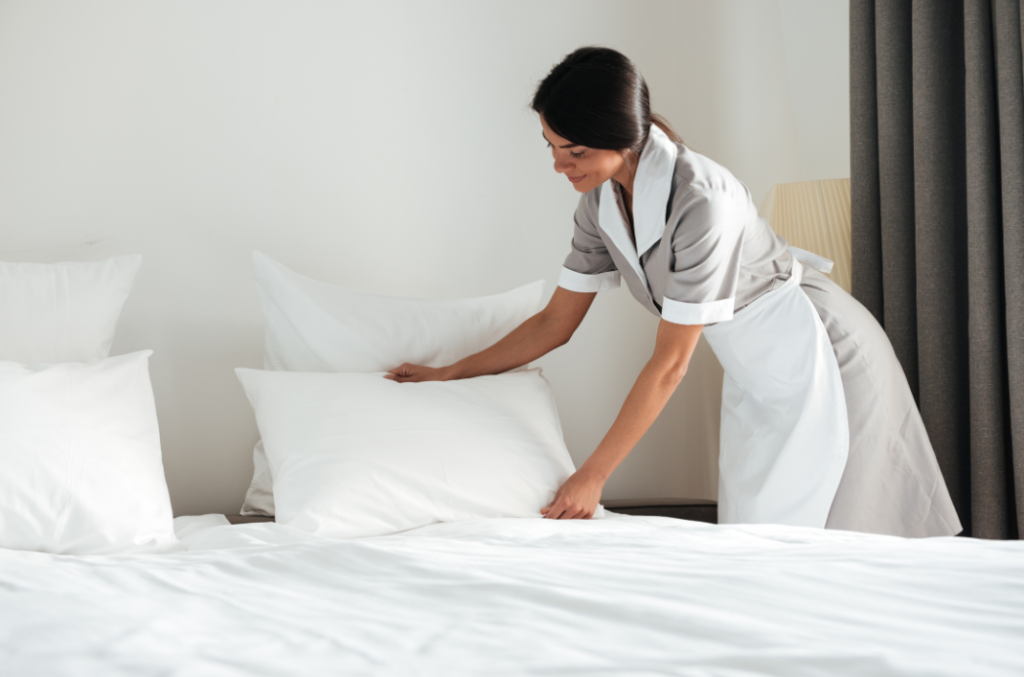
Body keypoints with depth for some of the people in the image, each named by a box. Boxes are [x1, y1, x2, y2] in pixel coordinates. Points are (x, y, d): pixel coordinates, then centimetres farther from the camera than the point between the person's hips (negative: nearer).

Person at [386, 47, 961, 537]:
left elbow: (670, 362, -27)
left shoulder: (698, 199, -31)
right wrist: (448, 374, 5)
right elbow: (556, 323, 5)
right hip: (757, 376, 8)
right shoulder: (601, 202, -7)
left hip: (823, 361, -8)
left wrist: (592, 477, -24)